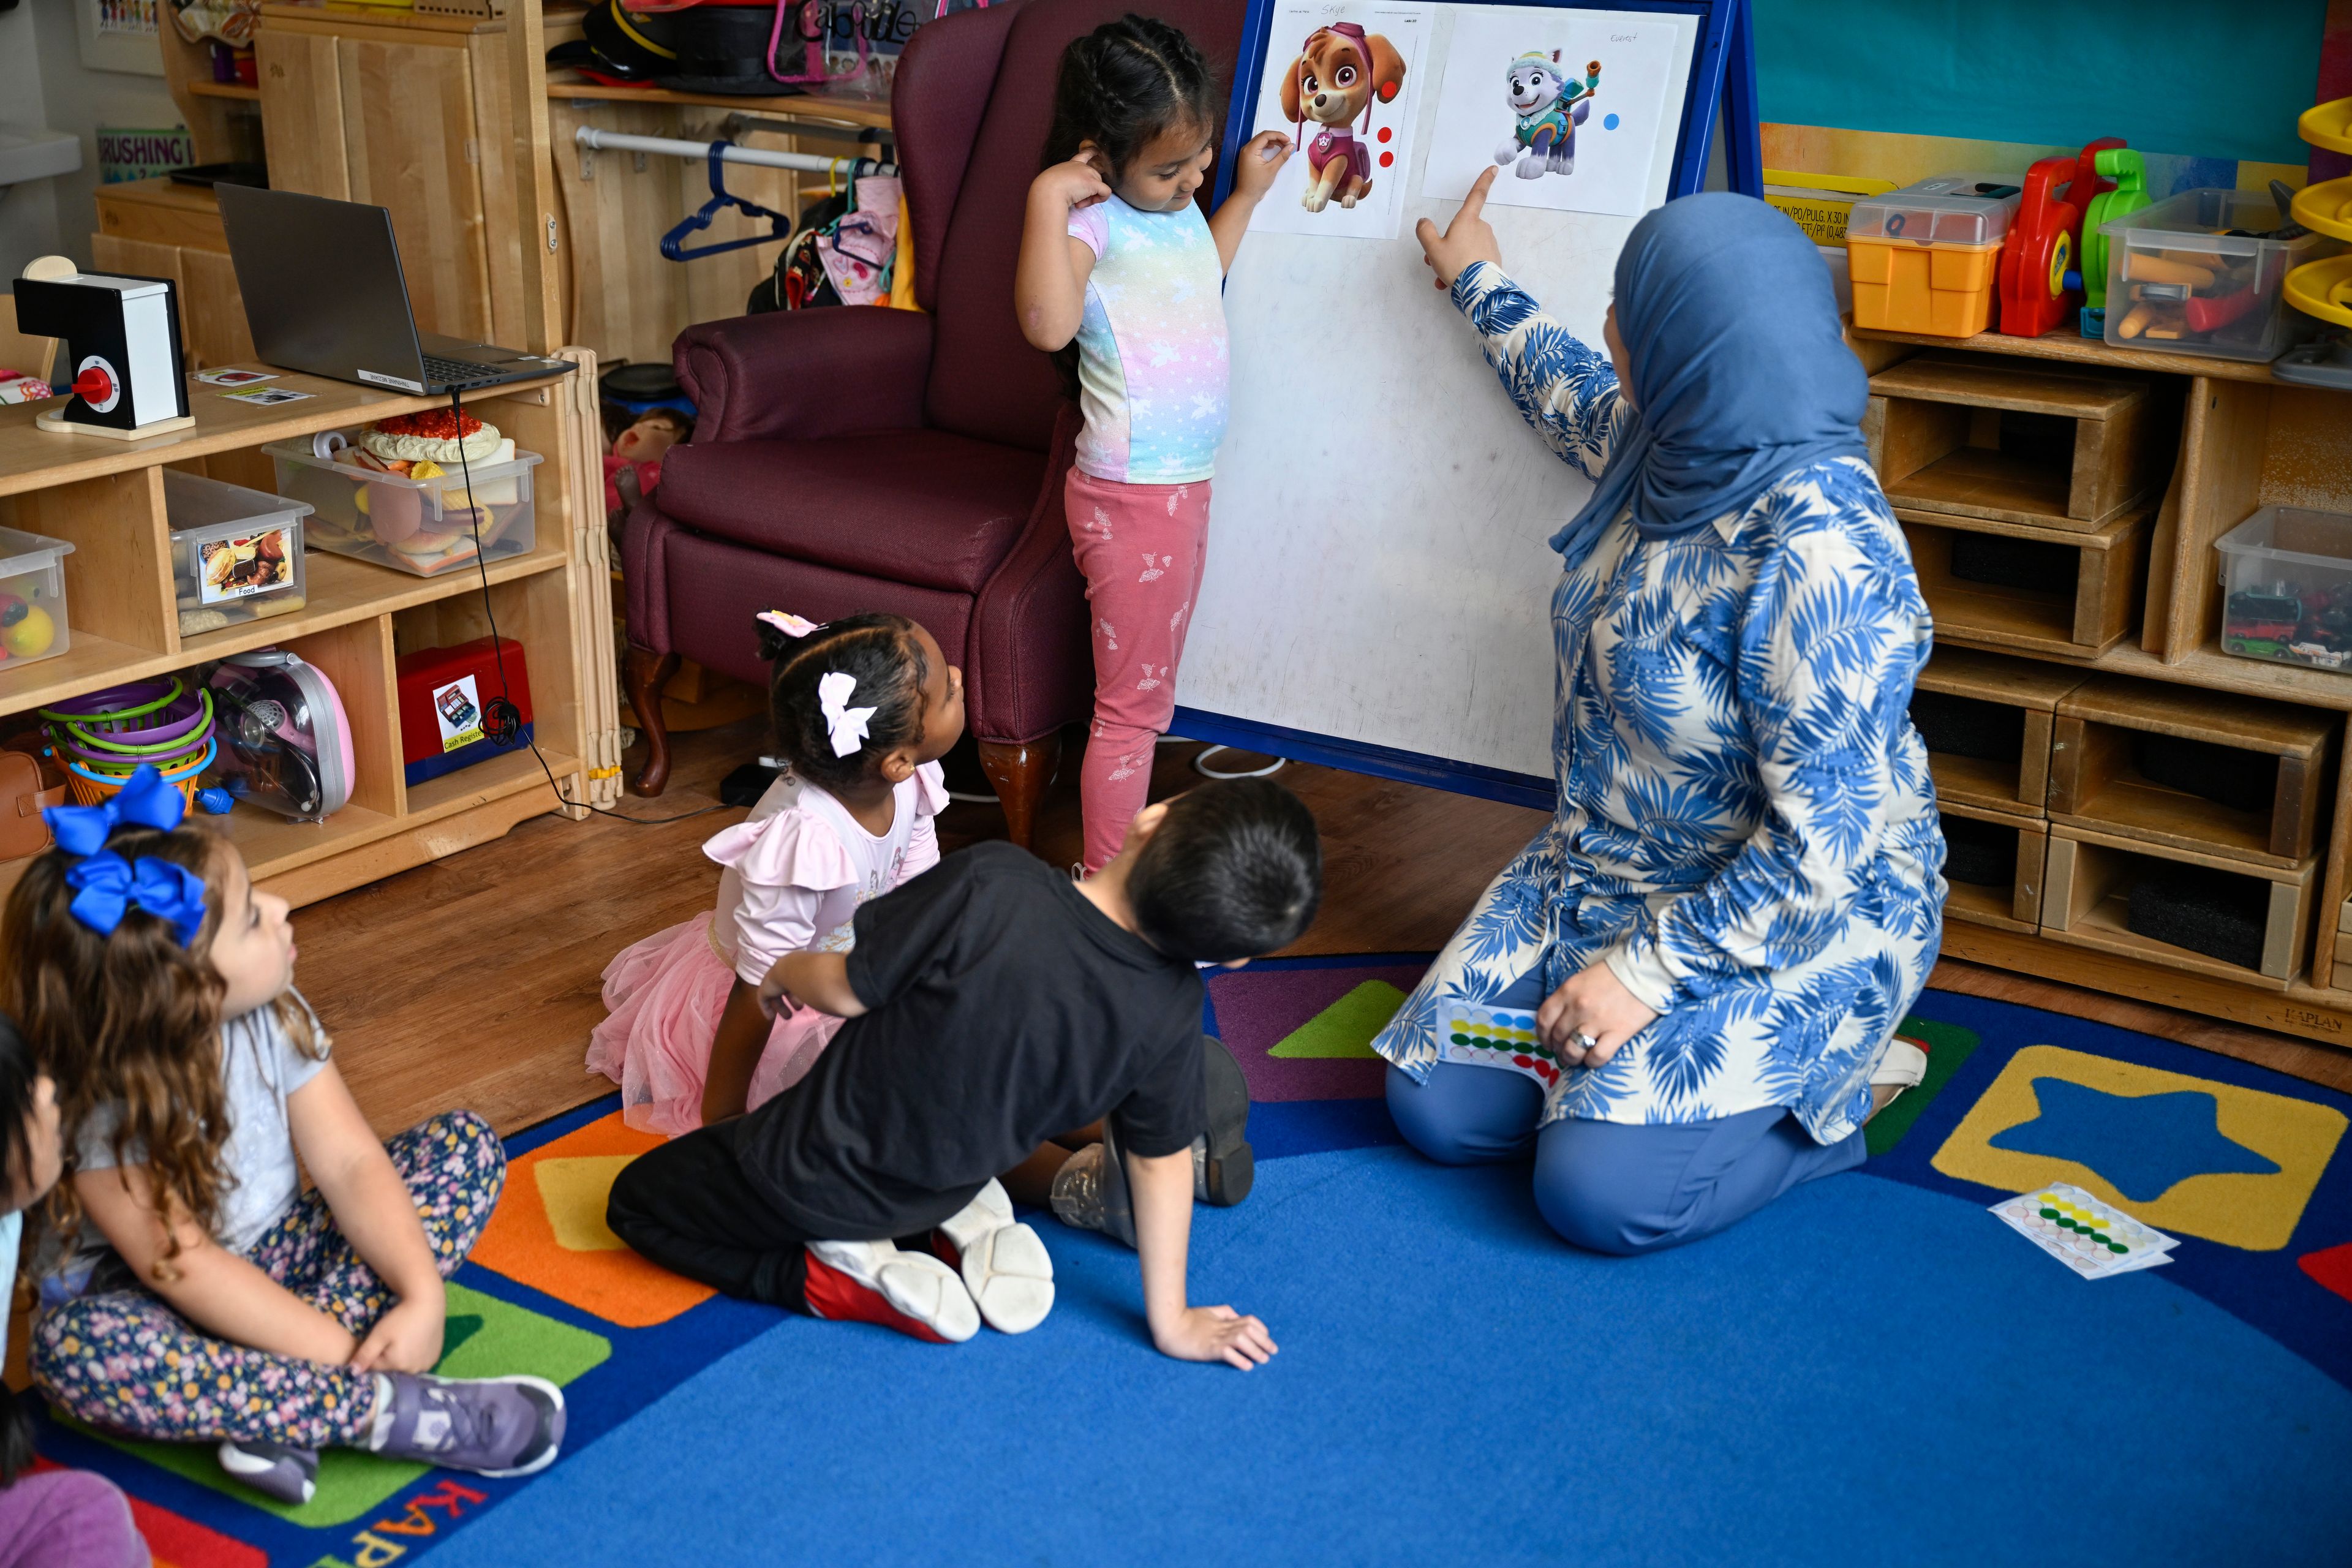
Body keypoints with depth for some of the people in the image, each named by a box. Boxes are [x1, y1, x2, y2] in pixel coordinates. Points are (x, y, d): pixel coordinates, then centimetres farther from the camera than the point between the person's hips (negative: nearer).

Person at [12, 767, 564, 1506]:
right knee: (74, 1348, -39)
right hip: (146, 1303, -6)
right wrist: (348, 1355, -32)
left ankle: (285, 1400, -25)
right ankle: (399, 1412, -34)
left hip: (275, 1258, 6)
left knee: (466, 1145, -6)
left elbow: (349, 1163, -12)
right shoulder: (99, 1108, -26)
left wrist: (423, 1295, -27)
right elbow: (185, 1270, -28)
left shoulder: (274, 1018, -11)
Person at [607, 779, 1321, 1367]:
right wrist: (1172, 1321, 5)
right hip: (948, 1180, 4)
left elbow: (846, 990, -22)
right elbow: (1162, 1162, -11)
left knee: (638, 1200, 20)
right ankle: (973, 1224, 7)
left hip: (814, 1180, -4)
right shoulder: (1169, 1010, -24)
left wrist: (783, 972, 2)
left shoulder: (993, 886, -35)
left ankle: (850, 1276, -1)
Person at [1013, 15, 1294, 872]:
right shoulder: (1093, 221, -19)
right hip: (1131, 500, -9)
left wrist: (1247, 193, 27)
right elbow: (1048, 321, -39)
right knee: (1131, 704, 0)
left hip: (1183, 487, 9)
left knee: (1152, 694, 20)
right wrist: (1048, 194, -34)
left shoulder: (1178, 209, 9)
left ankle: (1128, 845, 34)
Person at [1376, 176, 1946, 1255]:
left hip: (1797, 920, -8)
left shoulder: (1818, 553, -31)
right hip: (1607, 869, 8)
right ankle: (1688, 1056, 18)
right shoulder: (1672, 446, -4)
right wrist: (1477, 283, 38)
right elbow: (1569, 396, 24)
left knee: (1598, 1186, -21)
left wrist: (1648, 971, -24)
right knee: (1435, 1104, -3)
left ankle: (1828, 1094, 6)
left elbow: (1821, 846, -29)